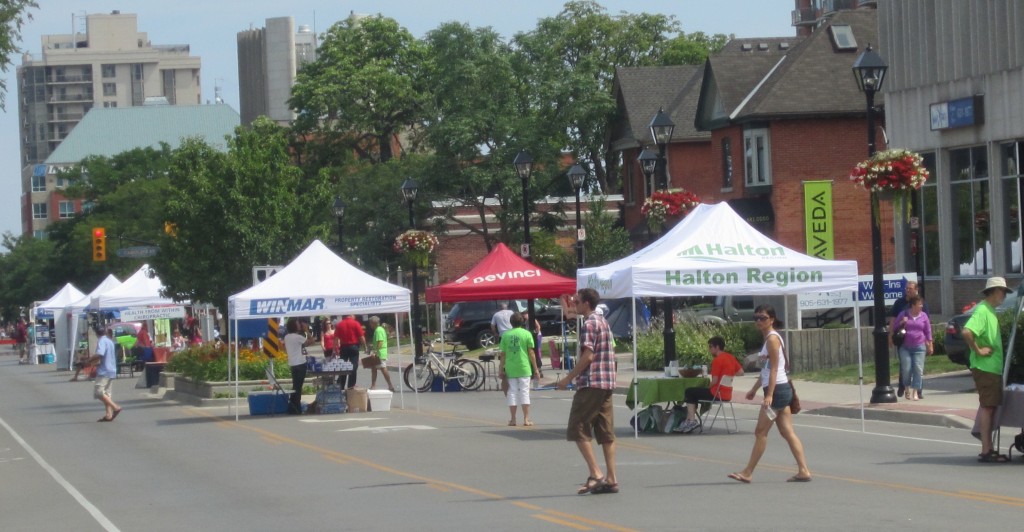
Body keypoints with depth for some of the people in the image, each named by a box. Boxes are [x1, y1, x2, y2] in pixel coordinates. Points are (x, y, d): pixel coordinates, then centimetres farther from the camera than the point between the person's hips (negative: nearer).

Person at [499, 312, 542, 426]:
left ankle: (512, 419, 8)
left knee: (512, 392, 7)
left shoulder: (506, 335, 2)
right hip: (524, 367, -2)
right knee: (525, 392, 3)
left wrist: (501, 369, 10)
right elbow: (531, 353, -3)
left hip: (510, 368, 2)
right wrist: (536, 369, 3)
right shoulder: (526, 334, -2)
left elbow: (503, 354, 3)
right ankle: (526, 419, 0)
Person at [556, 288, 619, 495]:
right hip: (607, 384, 9)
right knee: (606, 432, 7)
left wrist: (568, 379, -14)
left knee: (577, 430, -6)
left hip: (591, 384, -9)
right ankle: (611, 479, 4)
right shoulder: (603, 322, 18)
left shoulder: (589, 325, -11)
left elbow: (588, 356, -18)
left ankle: (596, 474, -13)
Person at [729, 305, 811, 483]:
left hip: (777, 389, -10)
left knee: (761, 432, -4)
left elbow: (774, 369, -18)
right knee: (787, 432, 6)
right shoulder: (769, 338, 17)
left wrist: (769, 395, -22)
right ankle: (803, 471, 2)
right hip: (781, 390, 10)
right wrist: (754, 389, 28)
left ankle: (747, 473, 1)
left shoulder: (772, 338, -12)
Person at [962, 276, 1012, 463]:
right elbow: (967, 332, -30)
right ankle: (985, 451, -6)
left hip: (994, 368, 10)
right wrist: (978, 350, -22)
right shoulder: (982, 310, -16)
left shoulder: (990, 311, 17)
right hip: (985, 368, -10)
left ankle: (989, 449, 17)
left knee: (991, 407, 12)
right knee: (987, 407, -7)